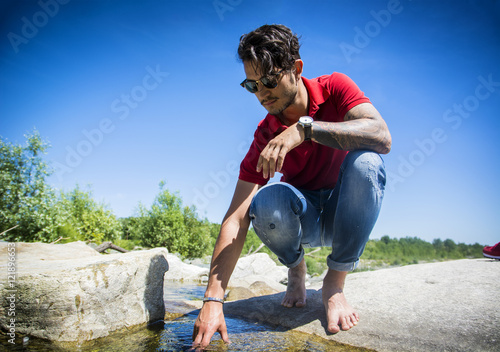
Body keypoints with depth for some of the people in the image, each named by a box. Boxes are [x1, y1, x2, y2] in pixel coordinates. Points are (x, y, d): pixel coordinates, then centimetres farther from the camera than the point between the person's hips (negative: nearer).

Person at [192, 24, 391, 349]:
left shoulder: (334, 87, -13)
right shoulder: (265, 136, -16)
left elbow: (382, 137, -32)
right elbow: (236, 219, -23)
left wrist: (305, 127, -40)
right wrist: (213, 300, -31)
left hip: (346, 211, 0)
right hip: (302, 218, 0)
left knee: (366, 162, -32)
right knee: (266, 203, -34)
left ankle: (335, 281, -14)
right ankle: (296, 267, 3)